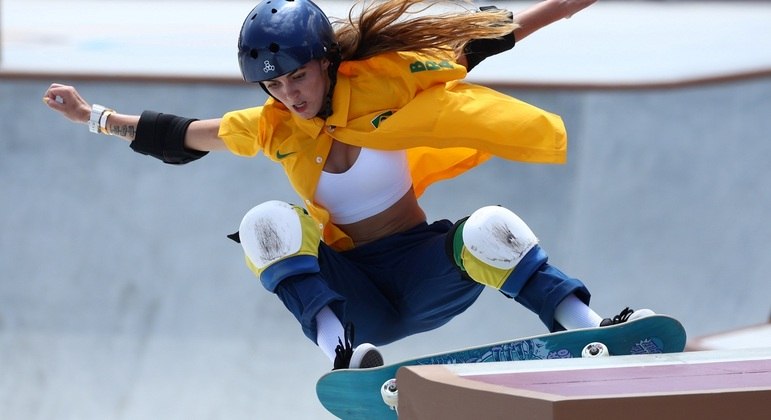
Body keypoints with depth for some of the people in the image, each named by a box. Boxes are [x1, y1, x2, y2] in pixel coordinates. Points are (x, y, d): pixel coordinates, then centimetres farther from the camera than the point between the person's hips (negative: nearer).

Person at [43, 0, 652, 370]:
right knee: (267, 224, -24)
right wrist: (95, 117, 20)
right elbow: (181, 136, 16)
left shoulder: (378, 83, -7)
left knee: (490, 231, -33)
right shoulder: (271, 129, 1)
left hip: (428, 278, -2)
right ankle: (340, 352, -40)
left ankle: (593, 331, -28)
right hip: (356, 297, 2)